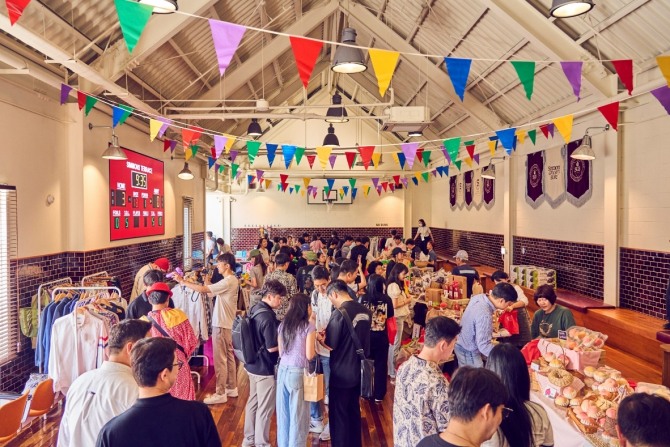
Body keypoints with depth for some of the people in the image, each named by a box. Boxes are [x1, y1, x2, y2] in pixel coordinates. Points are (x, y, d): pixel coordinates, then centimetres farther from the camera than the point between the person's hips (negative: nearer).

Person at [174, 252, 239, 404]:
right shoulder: (231, 280, 10)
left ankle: (220, 393, 9)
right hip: (227, 323, 10)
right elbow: (210, 292, 10)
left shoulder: (228, 282, -22)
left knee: (220, 359, -1)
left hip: (221, 324, -10)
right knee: (229, 356, 17)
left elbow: (203, 289, -28)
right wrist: (207, 281, 2)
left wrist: (182, 281, -21)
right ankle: (231, 388, 27)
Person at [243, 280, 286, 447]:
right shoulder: (268, 317, -25)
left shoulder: (255, 309, 3)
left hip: (253, 365, 9)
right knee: (265, 408, 7)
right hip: (266, 368, -9)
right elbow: (272, 347, -23)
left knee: (253, 402, 20)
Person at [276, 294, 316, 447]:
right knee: (298, 414, 7)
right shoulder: (309, 327, -10)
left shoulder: (283, 325, 7)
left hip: (283, 370, 6)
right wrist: (315, 345, 8)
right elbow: (309, 355, -13)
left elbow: (280, 352, 12)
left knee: (283, 412, 16)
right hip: (298, 372, -6)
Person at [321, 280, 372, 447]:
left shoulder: (340, 313, -22)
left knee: (338, 414, 9)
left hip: (341, 373, -7)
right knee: (354, 411, 22)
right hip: (359, 370, 7)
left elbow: (330, 345, -19)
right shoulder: (365, 311, 1)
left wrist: (320, 338, 1)